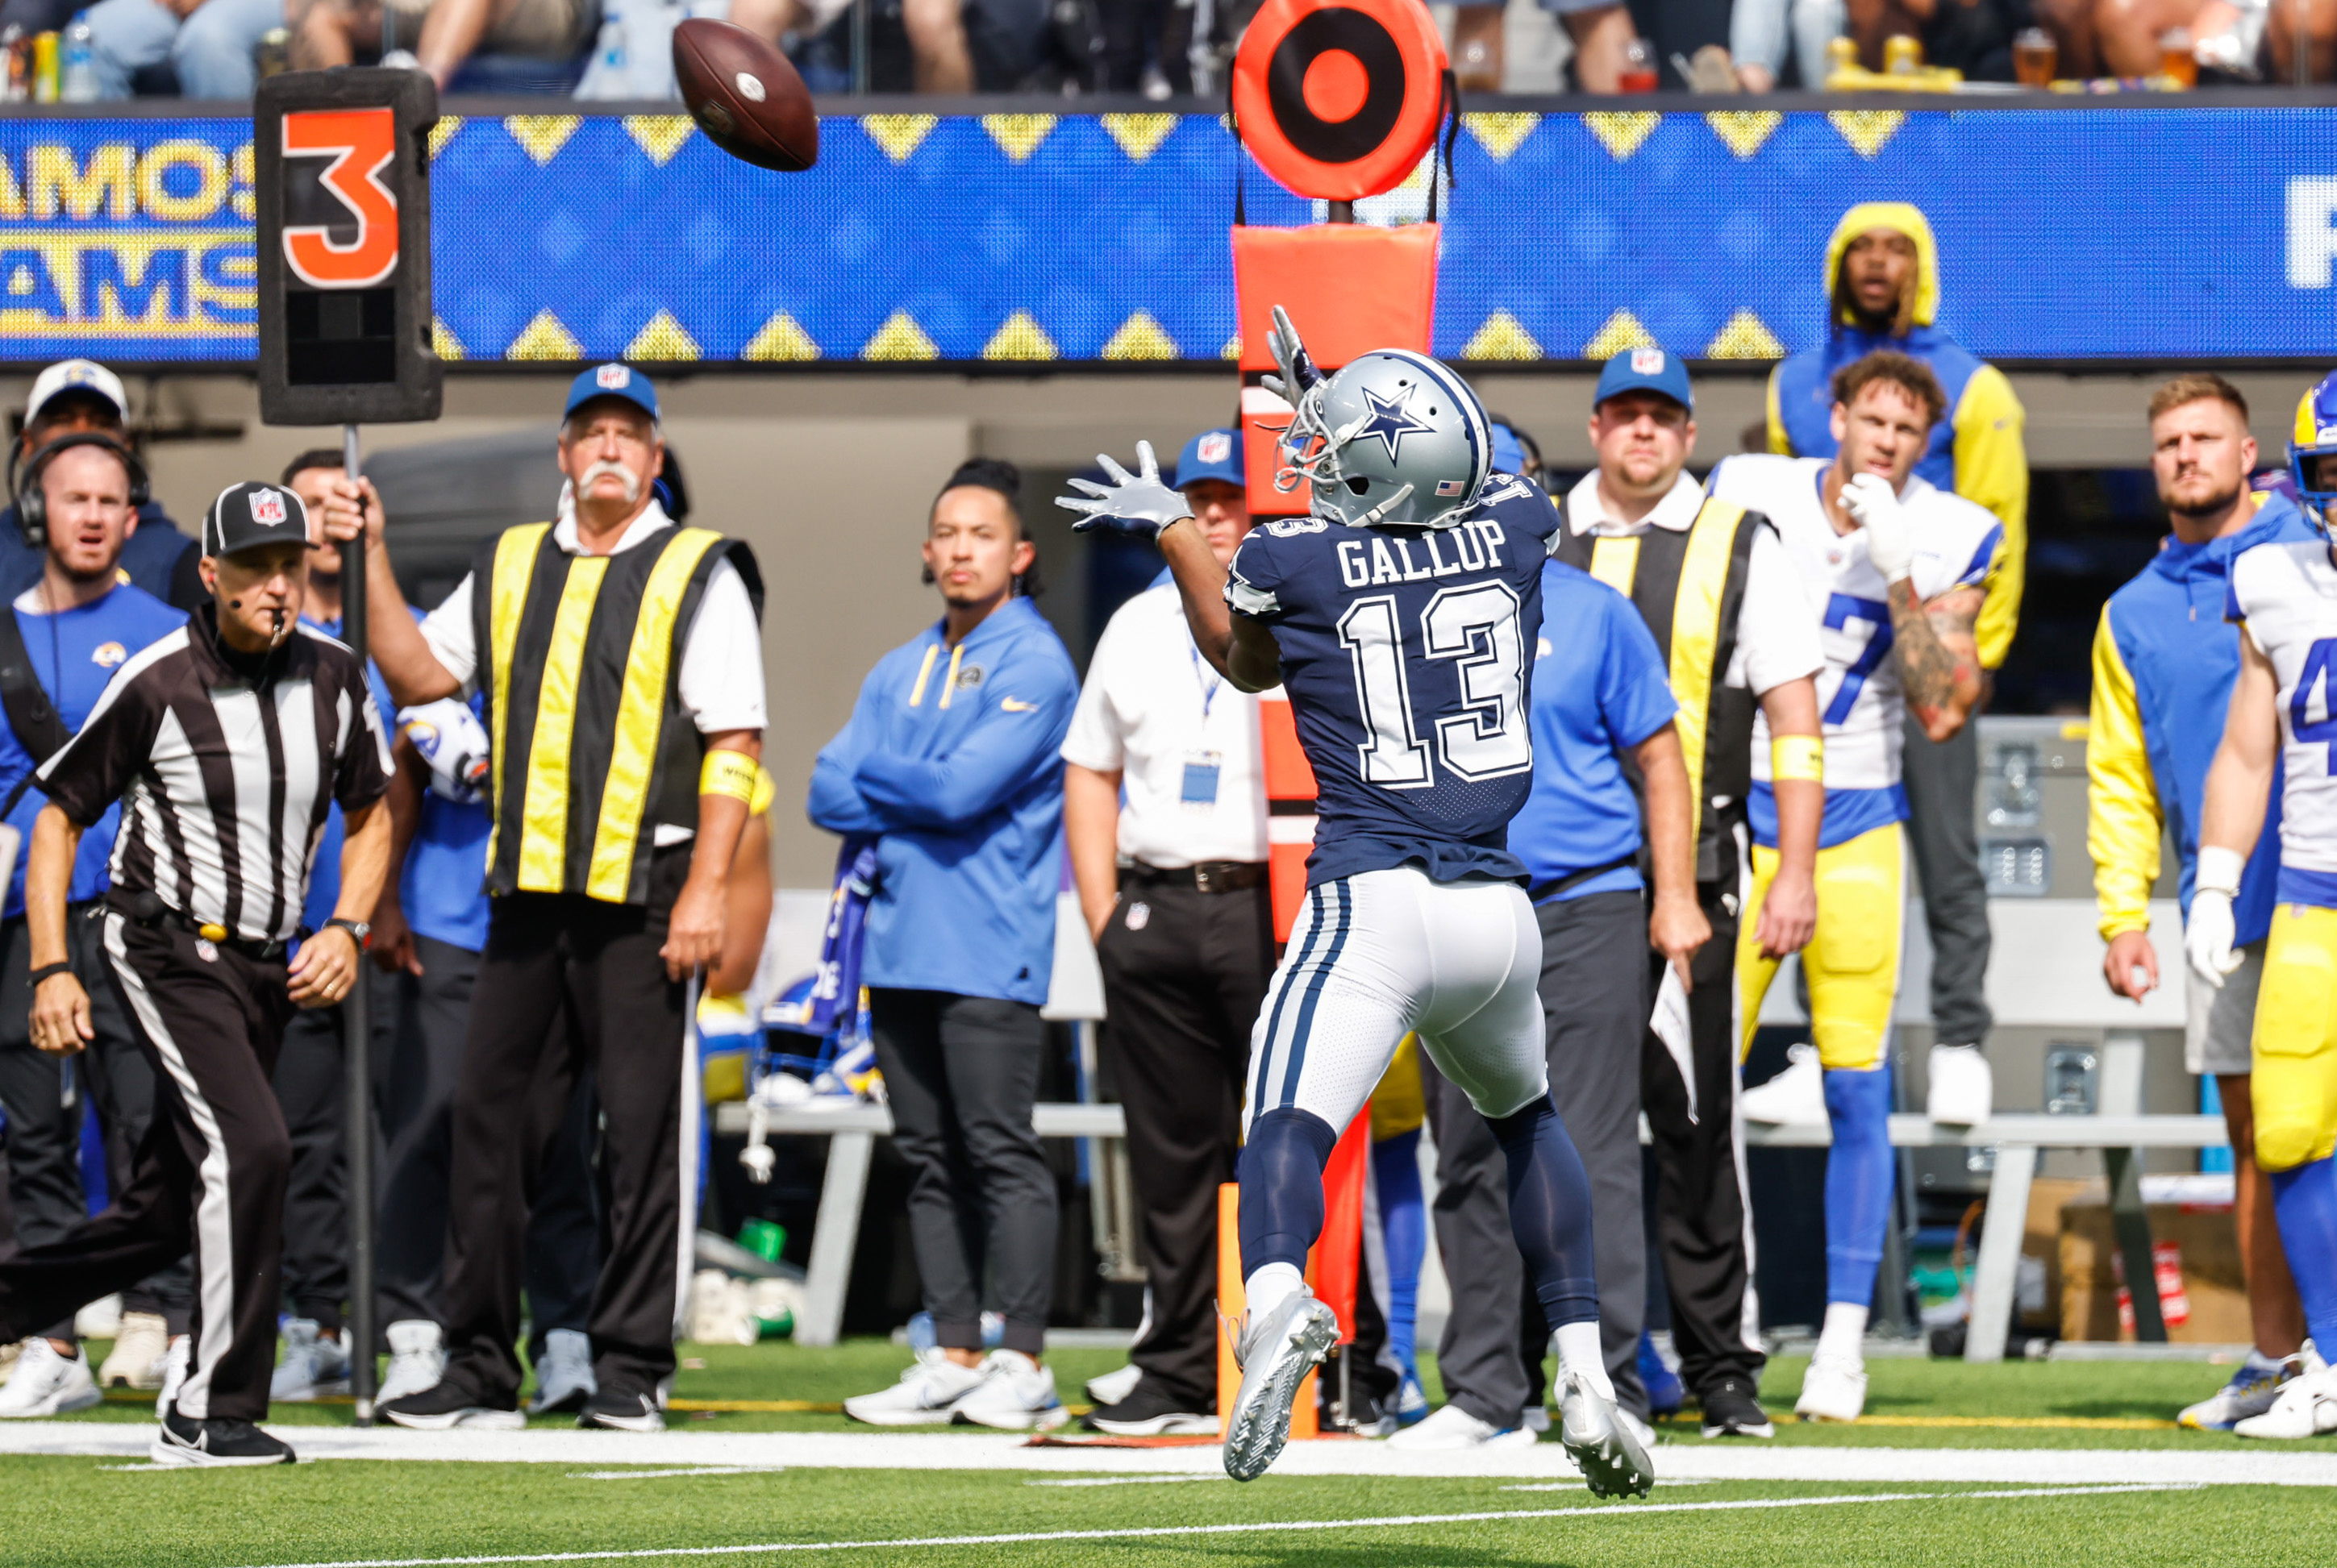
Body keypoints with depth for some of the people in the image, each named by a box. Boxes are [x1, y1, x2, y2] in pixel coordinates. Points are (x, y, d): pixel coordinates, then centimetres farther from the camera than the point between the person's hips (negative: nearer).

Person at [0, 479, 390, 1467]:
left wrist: (347, 928, 2)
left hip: (267, 968, 6)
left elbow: (368, 814, 17)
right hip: (166, 949, -6)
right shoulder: (155, 684, -13)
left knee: (168, 1216, 9)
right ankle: (209, 1416, -19)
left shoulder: (335, 677, 2)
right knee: (248, 1147, -24)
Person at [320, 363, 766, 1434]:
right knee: (490, 1117, 4)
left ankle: (632, 1368, 2)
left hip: (641, 893, -5)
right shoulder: (509, 565, 17)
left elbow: (734, 742, -5)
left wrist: (706, 888, -14)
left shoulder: (699, 573, 1)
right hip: (527, 892, 5)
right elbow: (420, 673, 17)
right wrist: (375, 557, 7)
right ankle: (479, 1370, 9)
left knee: (640, 1126, -3)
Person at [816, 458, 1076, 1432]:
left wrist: (875, 782, 1)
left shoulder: (1035, 664, -4)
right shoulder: (899, 673, 19)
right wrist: (917, 801, -5)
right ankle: (953, 1358, 11)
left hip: (988, 951, -7)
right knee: (930, 1160, 8)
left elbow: (964, 787, -15)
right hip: (900, 945, 7)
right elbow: (829, 792, 10)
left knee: (1001, 1153, -9)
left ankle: (1024, 1363, -7)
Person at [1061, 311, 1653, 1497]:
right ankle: (1584, 1381, 20)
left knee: (1290, 1121, -18)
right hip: (1498, 912, 5)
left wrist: (1172, 530, 32)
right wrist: (1324, 402, 38)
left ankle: (1275, 1300, -50)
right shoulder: (1515, 529, 5)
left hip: (1373, 907, -5)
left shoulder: (1292, 563, -3)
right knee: (1527, 1116, 28)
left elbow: (1245, 663, 20)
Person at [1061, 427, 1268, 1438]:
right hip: (1153, 910, 5)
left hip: (1274, 906, -5)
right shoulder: (1137, 627, 18)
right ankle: (1180, 1373, 9)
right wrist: (1101, 909, 10)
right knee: (1171, 1153, 5)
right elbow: (1090, 770, 21)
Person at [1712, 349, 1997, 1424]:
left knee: (1857, 1090, -5)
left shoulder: (1942, 542, -3)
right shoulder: (1751, 498, -1)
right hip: (1740, 810, 1)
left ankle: (1843, 1342, 0)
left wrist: (1898, 575, -19)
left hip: (1855, 822, -1)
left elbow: (1942, 713, -11)